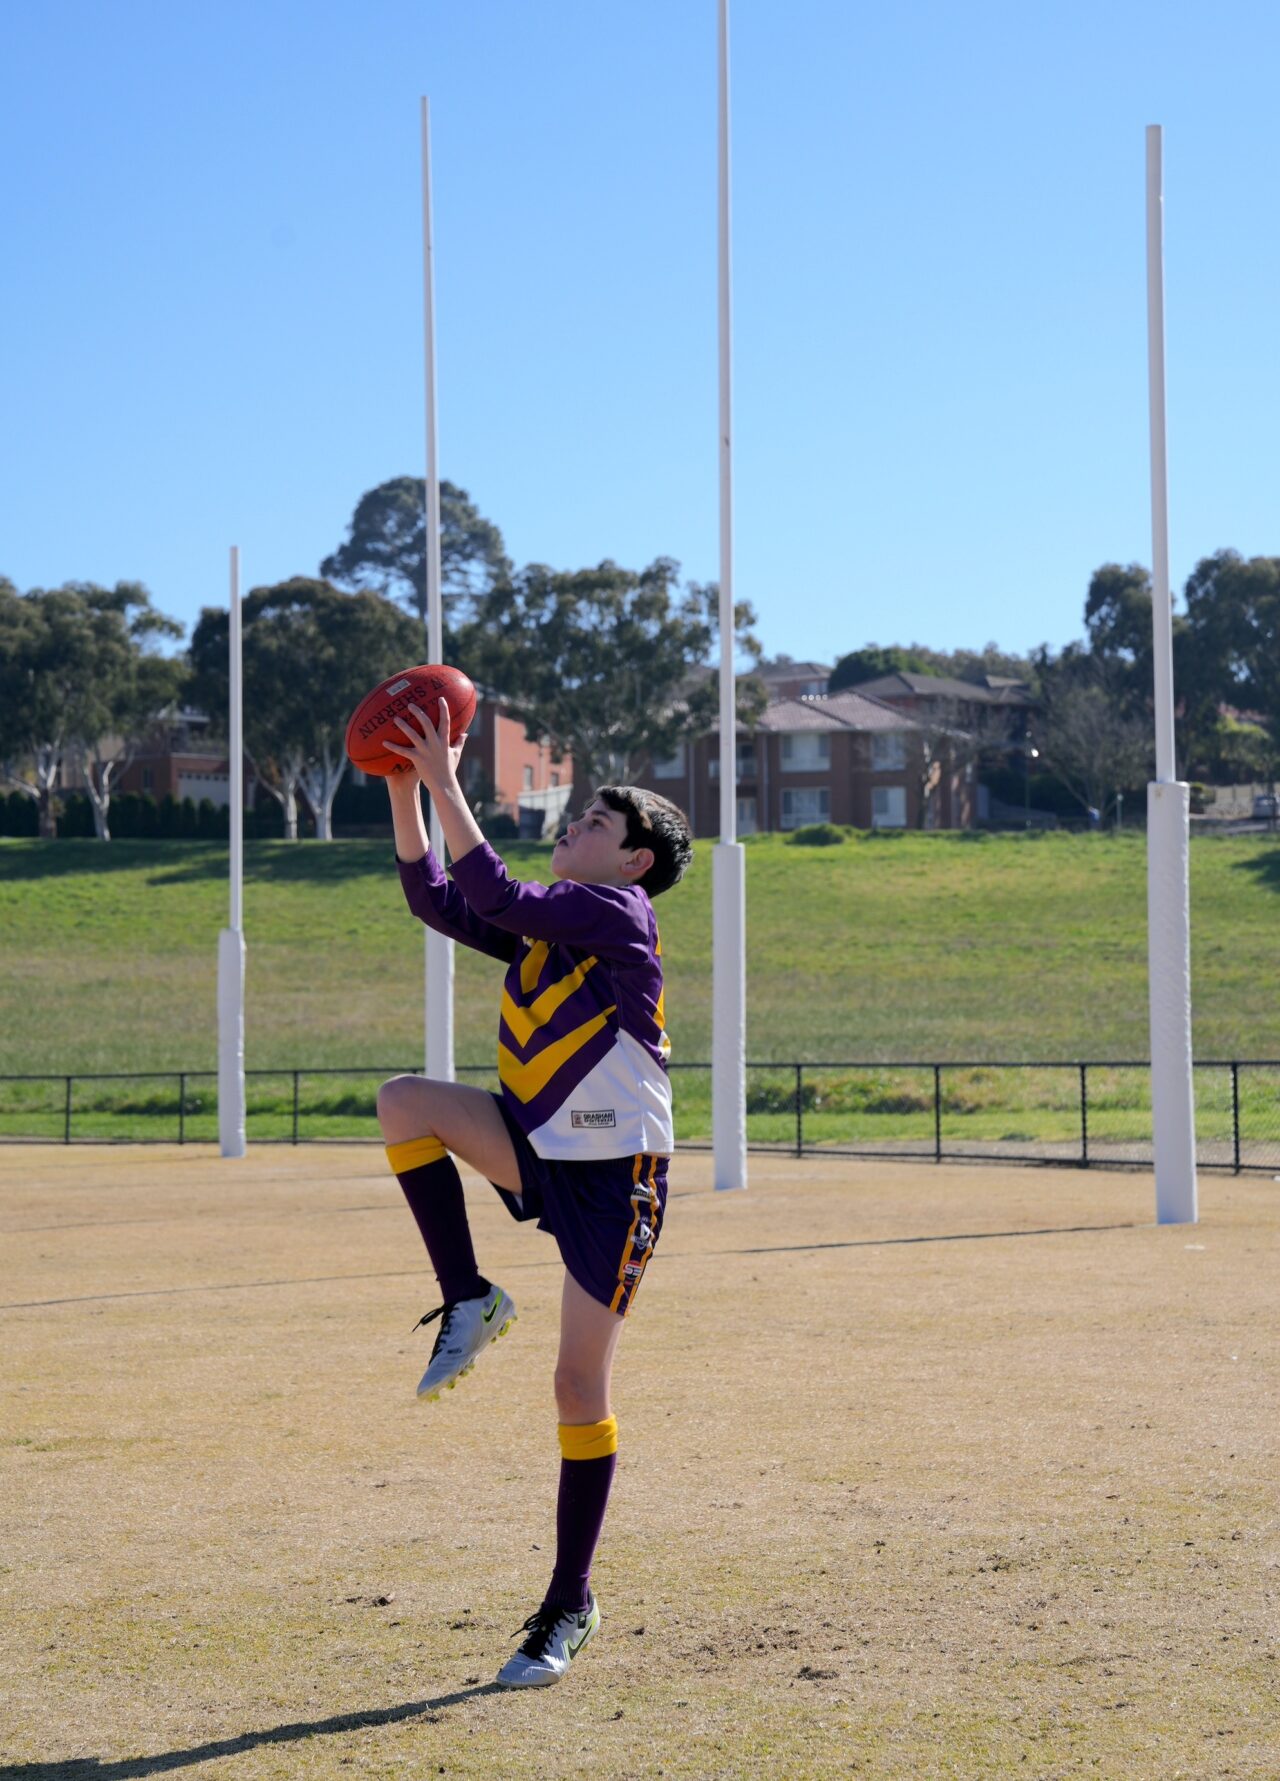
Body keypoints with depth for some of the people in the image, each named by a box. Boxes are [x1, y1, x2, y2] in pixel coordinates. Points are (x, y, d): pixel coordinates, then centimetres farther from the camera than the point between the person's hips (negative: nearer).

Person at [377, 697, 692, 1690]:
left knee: (580, 1385, -4)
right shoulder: (545, 923, 11)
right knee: (405, 1101, -16)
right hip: (539, 1154, 8)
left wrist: (447, 786, -23)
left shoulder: (620, 912, -14)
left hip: (615, 1179, -8)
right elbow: (437, 900, 10)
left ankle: (571, 1608, 7)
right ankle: (470, 1304, -6)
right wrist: (404, 790, 2)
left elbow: (497, 896, -25)